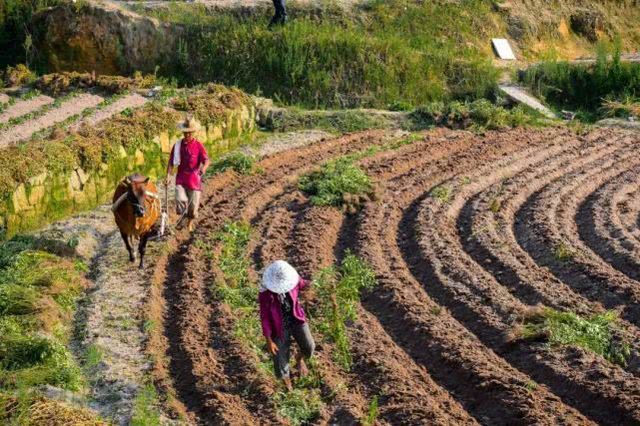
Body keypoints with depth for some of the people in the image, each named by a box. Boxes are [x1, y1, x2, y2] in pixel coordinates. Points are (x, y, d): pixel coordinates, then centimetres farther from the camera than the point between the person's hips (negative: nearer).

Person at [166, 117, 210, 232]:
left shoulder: (198, 145, -3)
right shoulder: (178, 145, 3)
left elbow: (206, 160, -11)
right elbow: (171, 162, 6)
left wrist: (203, 168, -33)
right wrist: (168, 175, -6)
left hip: (194, 178, -1)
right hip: (181, 178, 1)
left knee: (193, 202, 5)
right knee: (180, 199, -20)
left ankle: (190, 223, 28)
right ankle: (182, 217, 8)